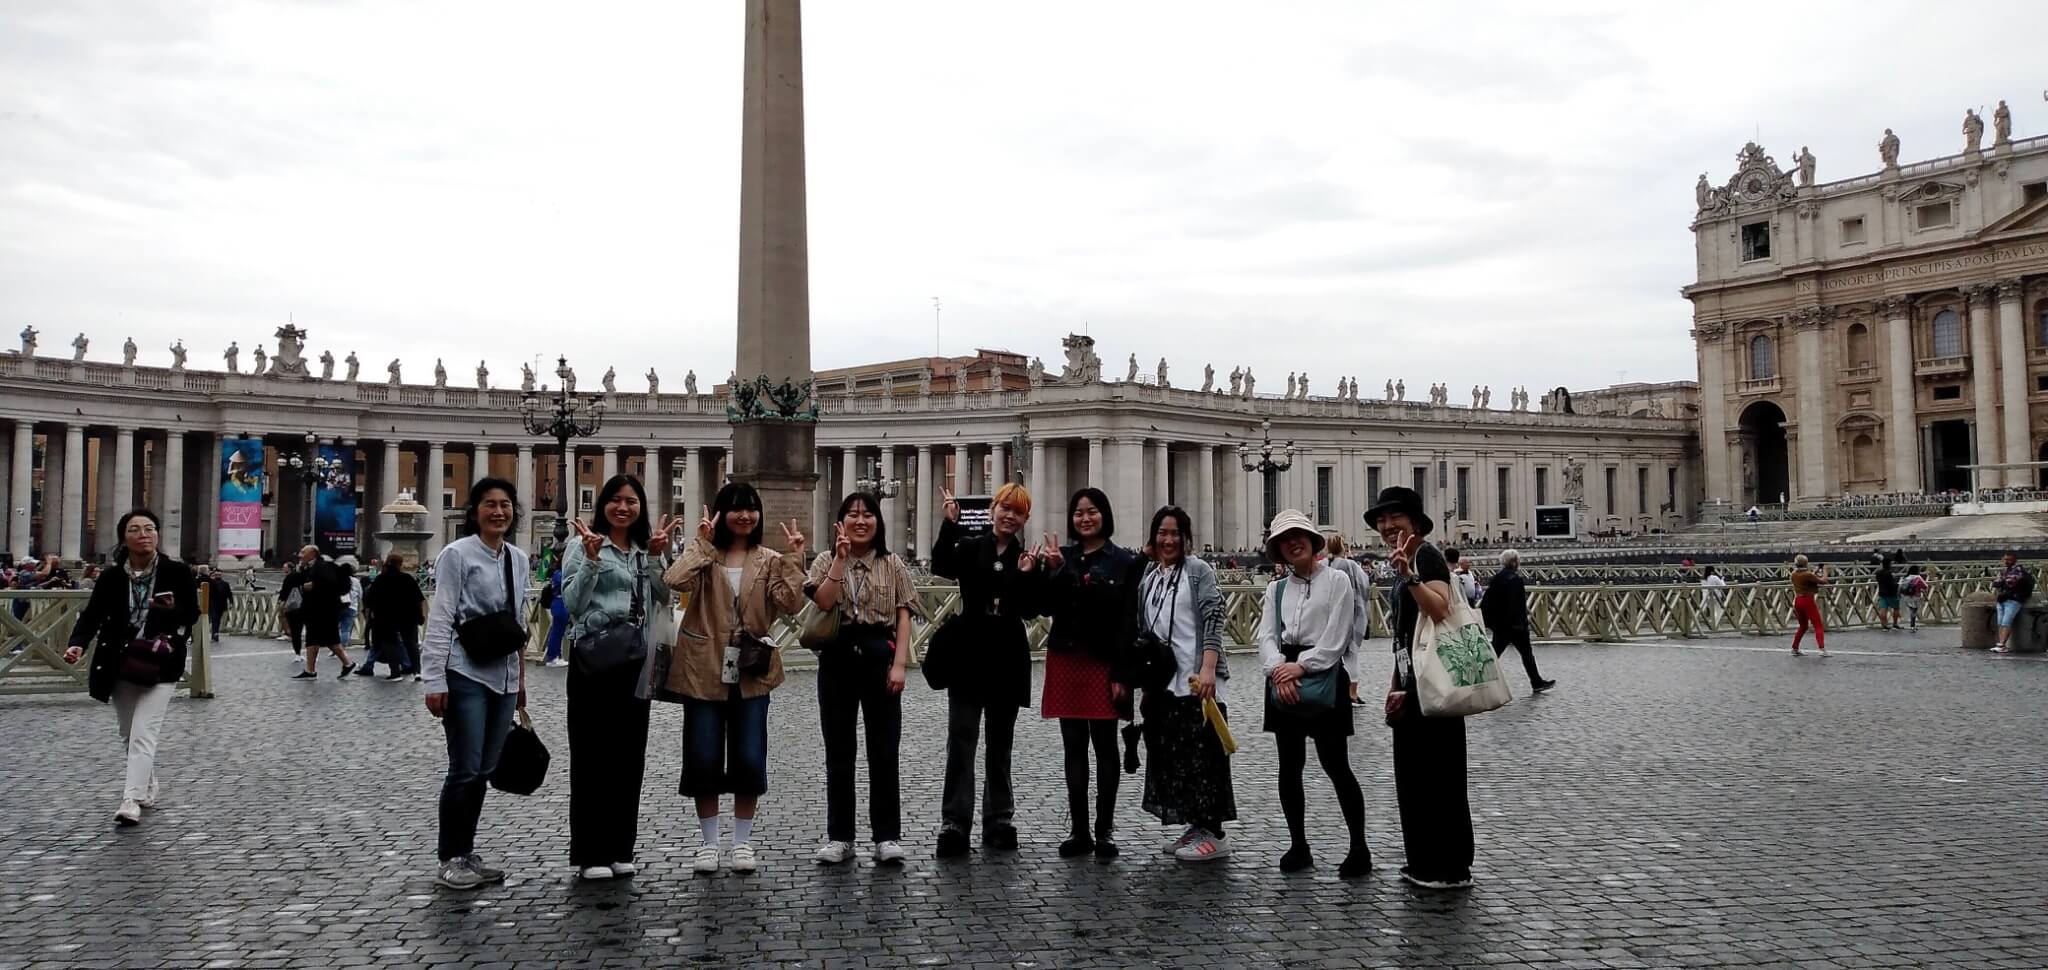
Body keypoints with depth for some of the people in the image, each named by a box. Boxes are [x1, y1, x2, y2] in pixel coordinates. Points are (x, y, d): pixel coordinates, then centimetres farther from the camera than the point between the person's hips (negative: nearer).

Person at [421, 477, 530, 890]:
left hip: (503, 677, 6)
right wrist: (435, 681, -15)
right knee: (465, 770, -5)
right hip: (466, 674, -6)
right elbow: (439, 620, -11)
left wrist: (521, 677, 18)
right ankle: (450, 860, 7)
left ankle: (467, 854, 20)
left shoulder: (517, 557, 12)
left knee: (484, 771, 9)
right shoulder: (457, 554, -7)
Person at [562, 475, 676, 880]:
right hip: (594, 659, -5)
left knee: (629, 754, 8)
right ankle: (590, 854, 6)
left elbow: (663, 599, 5)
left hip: (635, 660, 5)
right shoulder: (583, 546, -2)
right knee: (592, 753, -1)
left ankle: (620, 848, 18)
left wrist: (657, 557, -5)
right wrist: (592, 557, -20)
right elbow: (572, 603, -11)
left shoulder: (647, 550, 14)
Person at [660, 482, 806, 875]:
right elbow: (674, 580, -22)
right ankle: (709, 842, 19)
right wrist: (702, 543, -18)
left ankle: (742, 841, 19)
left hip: (751, 675, 1)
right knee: (703, 760, 3)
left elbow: (791, 604, -11)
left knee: (749, 760, 3)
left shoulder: (769, 561, 4)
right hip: (704, 672, -1)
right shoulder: (703, 555, -1)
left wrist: (794, 559, -16)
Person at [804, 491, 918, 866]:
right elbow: (823, 603, -11)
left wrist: (900, 664, -8)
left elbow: (903, 617, 2)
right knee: (839, 750, 6)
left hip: (879, 655, -1)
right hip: (838, 656, 1)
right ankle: (839, 836, 14)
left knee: (884, 749, 0)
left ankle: (887, 836, 7)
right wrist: (841, 558, -13)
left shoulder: (893, 564, 7)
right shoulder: (826, 561, 7)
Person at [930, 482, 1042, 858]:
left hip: (1008, 660, 1)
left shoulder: (1028, 559, 4)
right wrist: (950, 522, -25)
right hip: (969, 655, -1)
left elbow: (1030, 611, -4)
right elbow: (941, 567, -19)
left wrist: (1026, 576, -18)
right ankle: (954, 824, -3)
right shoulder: (969, 548, 1)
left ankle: (999, 821, 18)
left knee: (1000, 745, 11)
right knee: (960, 741, -4)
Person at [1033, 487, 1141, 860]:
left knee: (1104, 748, 3)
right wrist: (1053, 570, -11)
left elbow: (1127, 621, -6)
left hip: (1103, 664, -4)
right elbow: (1047, 608, 3)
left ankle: (1104, 831, 11)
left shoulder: (1124, 562, -3)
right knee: (1073, 748, 7)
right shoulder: (1062, 556, 8)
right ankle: (1078, 830, 14)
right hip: (1066, 661, 4)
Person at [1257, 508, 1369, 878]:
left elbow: (1335, 639, -8)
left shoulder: (1337, 581, -1)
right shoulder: (1276, 588, 13)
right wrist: (1280, 670, -14)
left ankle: (1360, 848, 3)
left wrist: (1301, 666, -14)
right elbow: (1266, 636, 3)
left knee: (1335, 765, -5)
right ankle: (1298, 846, 16)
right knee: (1289, 767, 7)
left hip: (1323, 676, -5)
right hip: (1284, 679, 5)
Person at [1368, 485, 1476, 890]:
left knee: (1438, 775, -3)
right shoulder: (1406, 562, 18)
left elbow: (1442, 610, -26)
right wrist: (1397, 686, 19)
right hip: (1413, 685, 10)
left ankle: (1451, 869, 5)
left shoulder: (1426, 555, -10)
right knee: (1413, 777, 15)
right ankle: (1424, 864, 24)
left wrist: (1409, 575, -34)